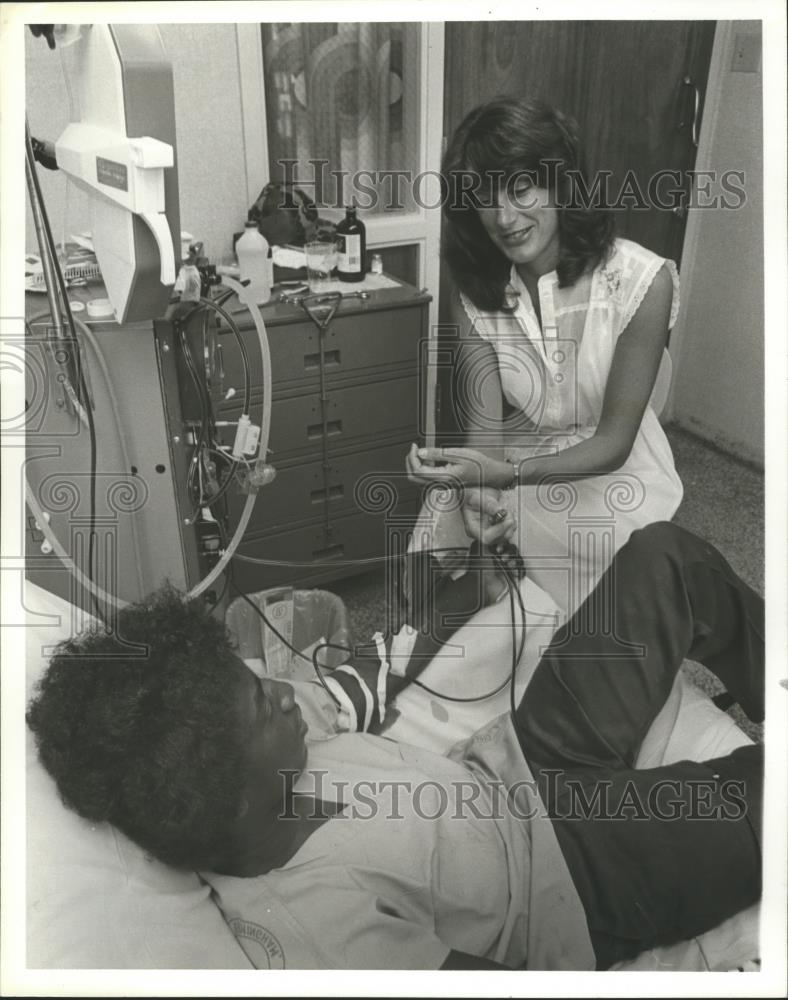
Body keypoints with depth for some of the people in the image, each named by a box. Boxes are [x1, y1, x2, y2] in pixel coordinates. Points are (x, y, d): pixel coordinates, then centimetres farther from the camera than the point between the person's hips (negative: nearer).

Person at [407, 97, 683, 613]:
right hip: (512, 473, 3)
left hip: (611, 474, -3)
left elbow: (612, 443, -19)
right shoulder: (475, 291, -8)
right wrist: (479, 498, -36)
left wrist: (507, 473, -36)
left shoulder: (641, 280, -19)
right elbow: (484, 426, -14)